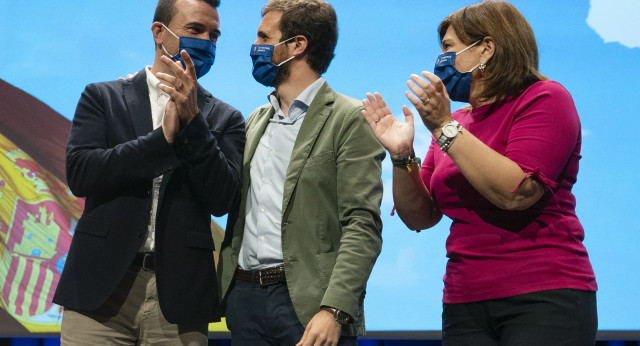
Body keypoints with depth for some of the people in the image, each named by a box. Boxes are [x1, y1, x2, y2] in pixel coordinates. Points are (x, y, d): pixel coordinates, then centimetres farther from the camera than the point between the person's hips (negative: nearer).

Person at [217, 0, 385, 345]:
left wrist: (333, 311, -20)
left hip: (308, 301, -6)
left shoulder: (351, 119, -4)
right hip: (243, 296, 6)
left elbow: (362, 226, -11)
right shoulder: (255, 121, 18)